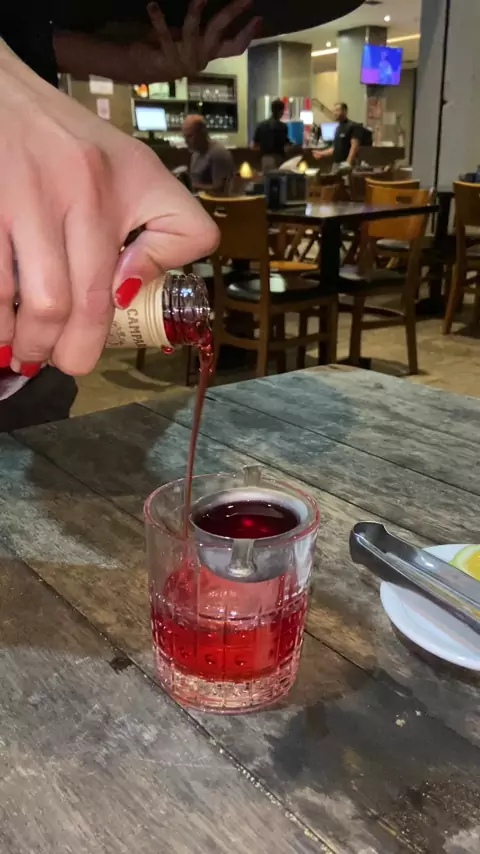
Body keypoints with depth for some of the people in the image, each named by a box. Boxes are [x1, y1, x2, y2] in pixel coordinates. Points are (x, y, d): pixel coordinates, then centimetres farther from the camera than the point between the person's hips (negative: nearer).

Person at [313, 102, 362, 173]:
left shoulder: (353, 126, -7)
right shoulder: (338, 128, 20)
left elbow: (355, 146, -17)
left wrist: (348, 163, -27)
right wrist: (321, 154, 13)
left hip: (345, 164, -9)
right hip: (336, 164, 9)